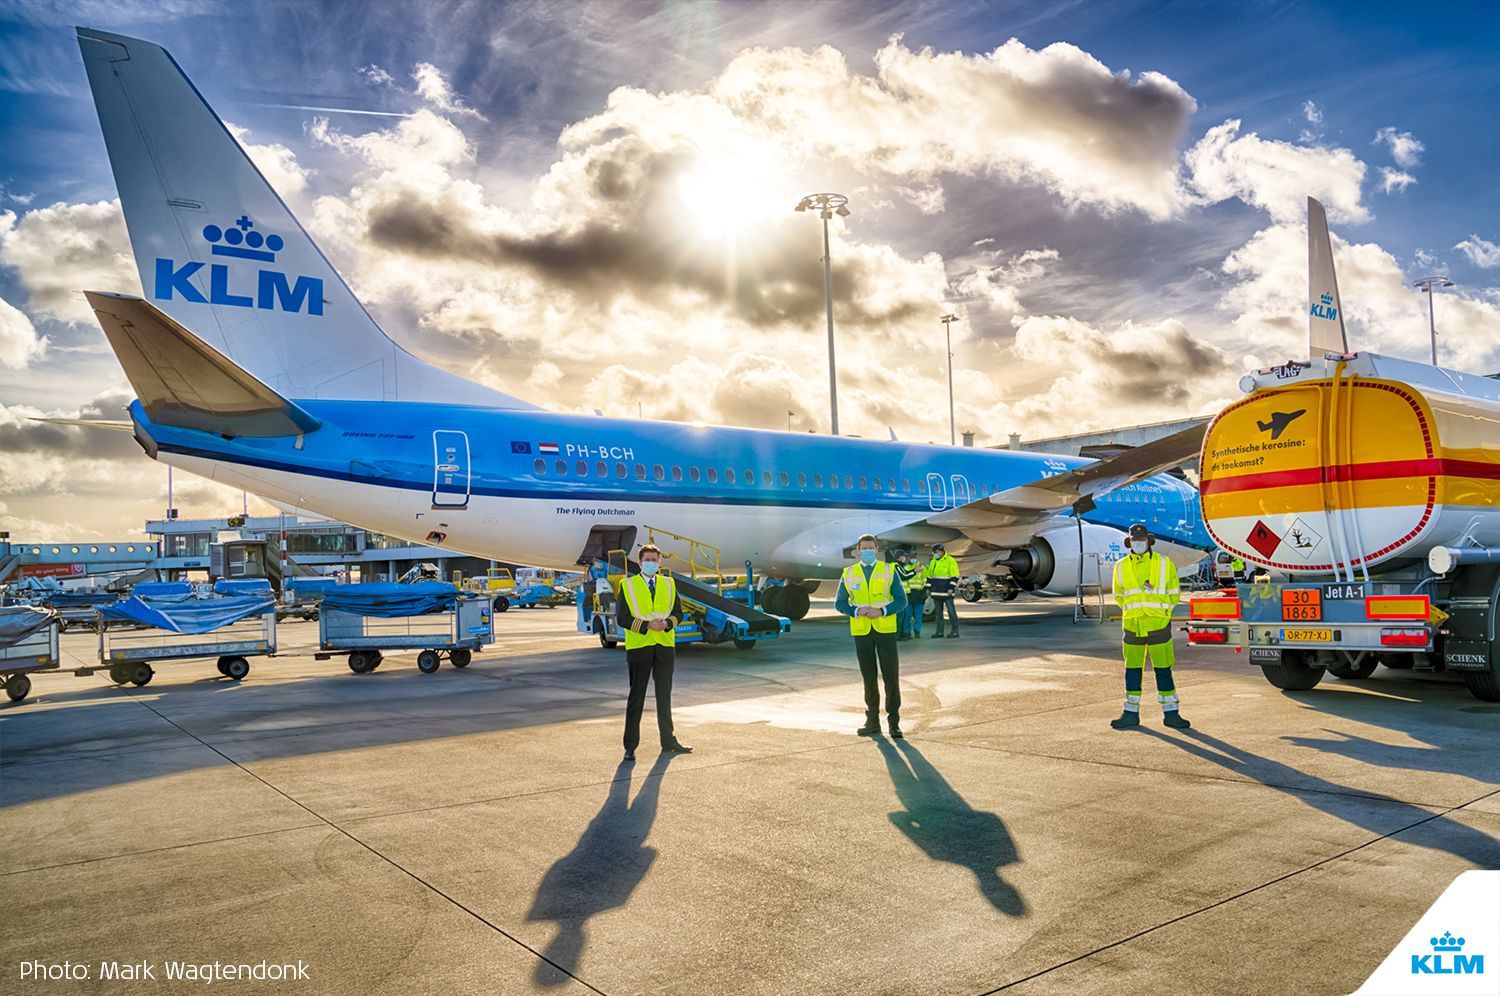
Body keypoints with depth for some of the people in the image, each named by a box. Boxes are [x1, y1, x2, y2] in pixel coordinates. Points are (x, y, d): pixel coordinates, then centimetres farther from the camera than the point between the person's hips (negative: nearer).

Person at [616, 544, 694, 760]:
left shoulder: (669, 584, 10)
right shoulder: (627, 585, 0)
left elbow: (678, 613, 10)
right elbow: (622, 617, -5)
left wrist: (667, 623, -11)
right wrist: (646, 626, -17)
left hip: (665, 647, 4)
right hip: (638, 647, -3)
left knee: (665, 697, 14)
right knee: (636, 698, 1)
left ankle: (668, 742, 25)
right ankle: (630, 746, 7)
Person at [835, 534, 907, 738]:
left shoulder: (889, 570, 3)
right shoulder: (848, 574, 7)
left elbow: (901, 600, 0)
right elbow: (840, 603, 7)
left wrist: (882, 611, -16)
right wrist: (856, 611, -12)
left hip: (885, 630, -1)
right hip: (861, 631, 1)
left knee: (891, 677, -2)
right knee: (869, 678, 9)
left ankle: (894, 722, 7)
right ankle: (872, 721, 19)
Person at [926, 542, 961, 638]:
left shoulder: (950, 561, -6)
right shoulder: (933, 562, 15)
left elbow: (954, 576, -11)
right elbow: (929, 576, 20)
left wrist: (951, 588, -18)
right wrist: (928, 588, 13)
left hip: (946, 592, -7)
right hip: (936, 592, 7)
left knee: (951, 611, -4)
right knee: (938, 612, 9)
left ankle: (955, 631, 0)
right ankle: (939, 632, 13)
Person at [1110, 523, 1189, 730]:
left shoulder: (1164, 564, 0)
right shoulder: (1121, 566, 5)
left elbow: (1174, 594, 10)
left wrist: (1159, 611, 11)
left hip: (1158, 625, -2)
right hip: (1132, 626, 2)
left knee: (1163, 670, 1)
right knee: (1132, 670, 7)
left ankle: (1170, 713, 12)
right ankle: (1131, 714, 14)